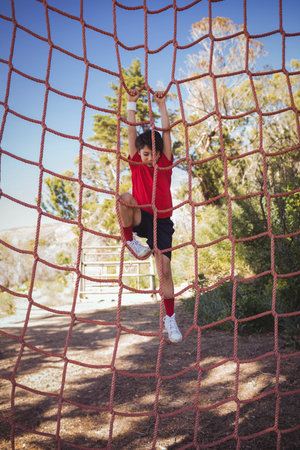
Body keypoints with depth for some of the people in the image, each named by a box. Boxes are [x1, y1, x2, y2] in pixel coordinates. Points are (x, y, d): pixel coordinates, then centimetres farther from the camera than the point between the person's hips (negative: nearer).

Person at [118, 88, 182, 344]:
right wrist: (132, 103, 2)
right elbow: (132, 131, 0)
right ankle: (131, 241, -13)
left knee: (165, 270, -8)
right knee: (125, 198, -34)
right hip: (139, 218, -1)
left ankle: (170, 318, 7)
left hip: (161, 221, 1)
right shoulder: (136, 164, 2)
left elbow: (166, 131, 0)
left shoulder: (166, 163, 2)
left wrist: (162, 104, 4)